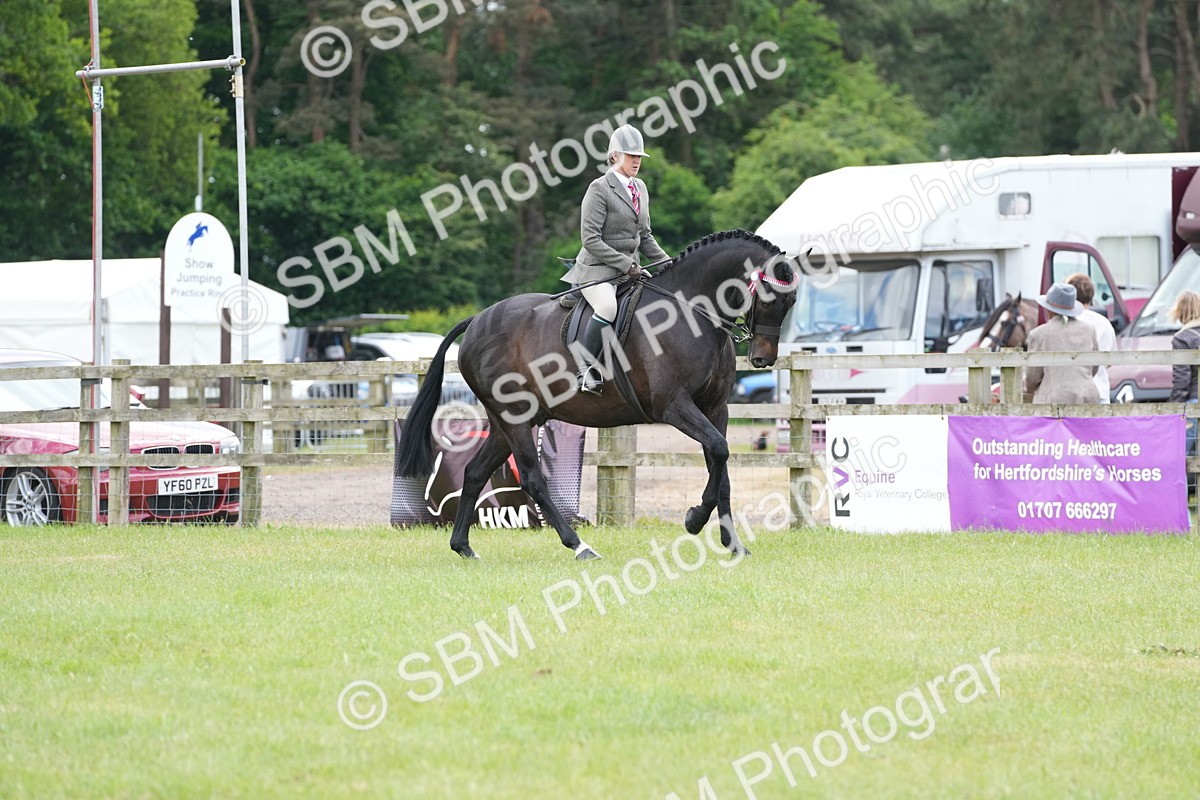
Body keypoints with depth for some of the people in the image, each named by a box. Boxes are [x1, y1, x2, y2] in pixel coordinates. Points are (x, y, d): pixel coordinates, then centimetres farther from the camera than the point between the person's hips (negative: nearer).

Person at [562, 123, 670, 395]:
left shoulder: (640, 189, 14)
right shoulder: (599, 189, -10)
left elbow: (645, 237, 22)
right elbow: (590, 239, -17)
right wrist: (626, 264, -20)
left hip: (630, 268, 8)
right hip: (597, 269, -8)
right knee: (607, 307, -36)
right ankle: (586, 371, -28)